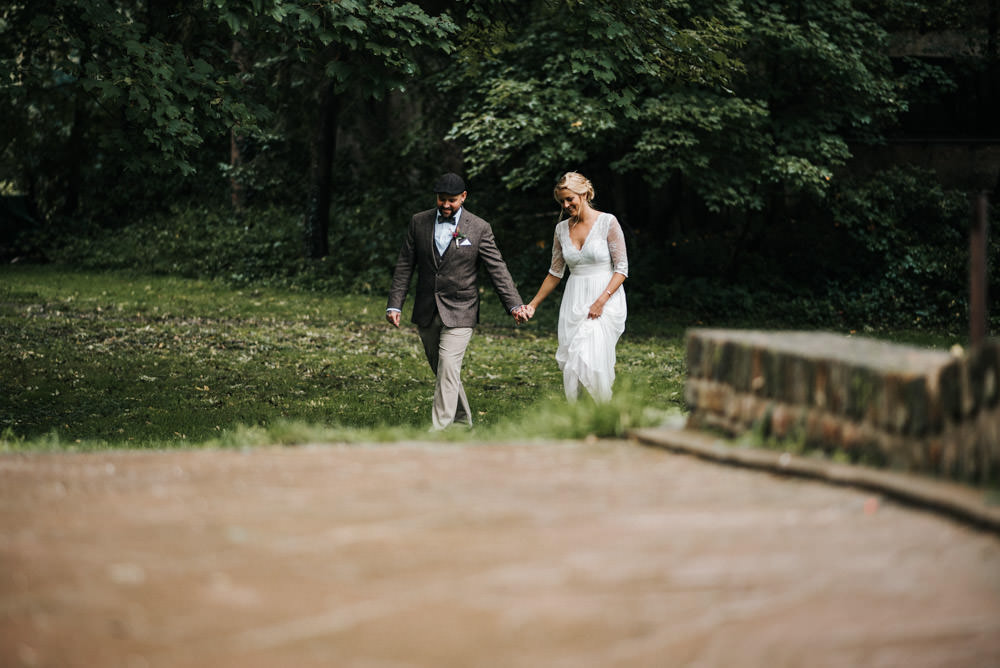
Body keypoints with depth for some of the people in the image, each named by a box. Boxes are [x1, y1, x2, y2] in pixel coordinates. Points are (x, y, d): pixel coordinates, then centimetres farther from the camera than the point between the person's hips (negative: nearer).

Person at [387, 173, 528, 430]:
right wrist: (395, 304, 1)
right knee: (442, 372, 12)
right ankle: (463, 422, 29)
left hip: (459, 312, -4)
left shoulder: (479, 228, -3)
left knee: (448, 371, -14)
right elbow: (404, 266, 6)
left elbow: (497, 269, -4)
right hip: (426, 313, 4)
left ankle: (439, 432, -17)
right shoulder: (419, 222, 4)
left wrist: (514, 304, -13)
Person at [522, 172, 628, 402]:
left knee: (590, 360, -17)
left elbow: (621, 269, -7)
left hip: (606, 299, -5)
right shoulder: (562, 229, 9)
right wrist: (533, 304, 15)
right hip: (574, 302, 5)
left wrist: (601, 301, -17)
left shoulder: (607, 222, -6)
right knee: (570, 364, -2)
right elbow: (555, 273, 18)